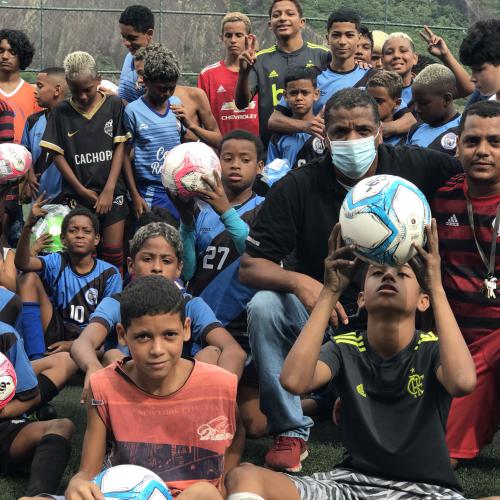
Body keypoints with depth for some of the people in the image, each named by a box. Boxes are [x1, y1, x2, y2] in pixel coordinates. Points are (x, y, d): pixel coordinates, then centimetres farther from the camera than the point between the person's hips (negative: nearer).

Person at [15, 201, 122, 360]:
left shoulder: (109, 273, -2)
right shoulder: (57, 262, 1)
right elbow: (22, 263, -19)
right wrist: (28, 226, -36)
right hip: (57, 332, 2)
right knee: (29, 278, -15)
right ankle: (36, 358, -24)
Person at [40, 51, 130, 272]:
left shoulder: (114, 105, 0)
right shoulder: (61, 113, 2)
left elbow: (119, 148, -1)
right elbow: (57, 154, 1)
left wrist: (108, 190, -7)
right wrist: (82, 190, -5)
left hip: (112, 193, 0)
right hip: (78, 195, 0)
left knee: (113, 255, 1)